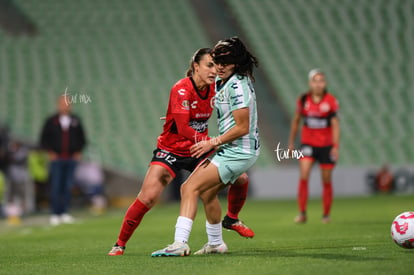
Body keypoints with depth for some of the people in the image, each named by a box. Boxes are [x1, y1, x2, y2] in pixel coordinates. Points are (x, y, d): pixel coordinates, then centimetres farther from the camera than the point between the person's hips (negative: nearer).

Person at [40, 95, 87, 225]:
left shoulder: (76, 121, 9)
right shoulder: (51, 121, 2)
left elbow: (82, 138, 17)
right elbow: (44, 139, 6)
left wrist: (79, 151, 5)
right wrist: (50, 152, -4)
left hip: (71, 159, 2)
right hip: (56, 159, -2)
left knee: (67, 187, 3)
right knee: (56, 187, -5)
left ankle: (65, 213, 8)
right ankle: (55, 214, -3)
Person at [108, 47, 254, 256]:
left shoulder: (213, 88, -3)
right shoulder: (181, 90, -23)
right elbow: (183, 129, -30)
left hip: (198, 151, 6)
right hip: (170, 150, -6)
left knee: (241, 179, 0)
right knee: (148, 198, -19)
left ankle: (231, 220, 28)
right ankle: (120, 244, -2)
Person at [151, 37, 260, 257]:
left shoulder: (237, 86, -20)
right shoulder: (221, 81, 10)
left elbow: (242, 128, -21)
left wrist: (212, 143, -15)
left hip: (238, 151, -10)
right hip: (231, 150, 10)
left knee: (191, 187, -17)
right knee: (207, 192, 23)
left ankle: (180, 243, -25)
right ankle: (215, 243, 36)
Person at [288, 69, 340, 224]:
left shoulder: (331, 101, -7)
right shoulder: (303, 100, -1)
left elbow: (335, 124, -6)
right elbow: (296, 121, 11)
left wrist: (336, 146, -14)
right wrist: (291, 142, 15)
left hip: (326, 145, -1)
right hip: (308, 143, 1)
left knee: (326, 180, 5)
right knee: (303, 176, -16)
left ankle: (326, 215, 20)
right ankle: (302, 213, -11)